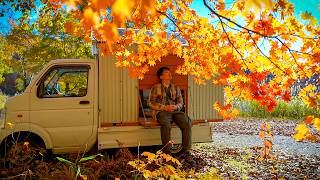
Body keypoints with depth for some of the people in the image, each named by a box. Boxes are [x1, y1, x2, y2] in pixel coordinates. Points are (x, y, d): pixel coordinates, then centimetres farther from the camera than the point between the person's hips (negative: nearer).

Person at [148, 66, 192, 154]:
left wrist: (176, 106, -7)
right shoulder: (156, 88, 12)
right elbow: (150, 103, 3)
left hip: (175, 111, 3)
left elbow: (180, 102, 18)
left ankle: (185, 149, -21)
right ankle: (166, 151, -31)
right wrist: (164, 107, -10)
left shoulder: (176, 88, 23)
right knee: (166, 124, -37)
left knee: (187, 123, -27)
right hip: (161, 111, -3)